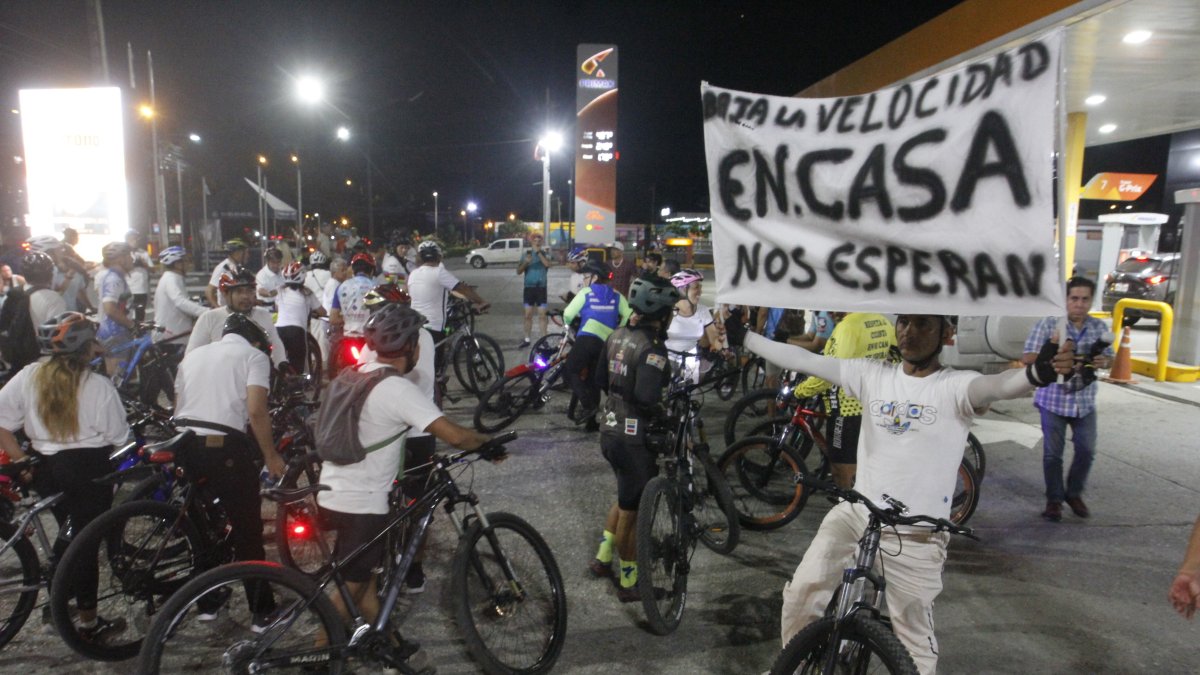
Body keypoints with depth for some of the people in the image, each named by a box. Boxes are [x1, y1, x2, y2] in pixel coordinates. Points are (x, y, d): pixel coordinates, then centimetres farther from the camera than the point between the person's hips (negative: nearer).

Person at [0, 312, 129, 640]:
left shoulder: (29, 377, -2)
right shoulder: (99, 386, -16)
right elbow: (117, 437, -11)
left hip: (48, 466, 6)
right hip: (89, 467, -5)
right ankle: (88, 620, 15)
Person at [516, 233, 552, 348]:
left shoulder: (545, 254, 0)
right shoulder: (526, 254, 5)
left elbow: (548, 264, -22)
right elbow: (518, 271, 1)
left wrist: (538, 252, -23)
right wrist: (525, 262, -17)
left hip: (541, 288, -2)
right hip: (529, 287, 2)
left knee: (542, 315, -1)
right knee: (528, 315, 7)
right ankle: (527, 339, 16)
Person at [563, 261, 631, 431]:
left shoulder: (586, 292, 8)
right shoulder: (616, 296, 18)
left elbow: (568, 314, 6)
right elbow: (629, 315, 8)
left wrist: (567, 325, 28)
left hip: (587, 338, -5)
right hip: (605, 342, 5)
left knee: (570, 371, 8)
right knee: (594, 380, 14)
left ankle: (587, 404, -12)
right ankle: (591, 422, 16)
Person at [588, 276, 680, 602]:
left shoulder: (618, 336, 4)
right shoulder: (652, 347, -22)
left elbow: (602, 377, 14)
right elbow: (646, 396, -31)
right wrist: (662, 412, -12)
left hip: (610, 431, 8)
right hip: (635, 438, -8)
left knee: (627, 499, 27)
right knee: (632, 511, 8)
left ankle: (602, 559, 35)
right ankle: (630, 582, 24)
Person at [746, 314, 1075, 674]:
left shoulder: (956, 386, -11)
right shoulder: (873, 374, 0)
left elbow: (996, 385, -33)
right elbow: (803, 360, 1)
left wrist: (1037, 372, -56)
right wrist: (743, 337, 1)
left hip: (914, 534, -3)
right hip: (854, 513, 4)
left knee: (913, 634, 10)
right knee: (800, 593, 2)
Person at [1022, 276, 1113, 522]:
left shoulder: (1099, 327, 4)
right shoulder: (1048, 324, -9)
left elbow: (1108, 355, 15)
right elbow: (1027, 357, -14)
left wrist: (1103, 361, -10)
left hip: (1085, 401, 4)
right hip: (1054, 399, -4)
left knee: (1087, 450, 5)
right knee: (1053, 453, 3)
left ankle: (1074, 494, 28)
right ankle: (1054, 499, 18)